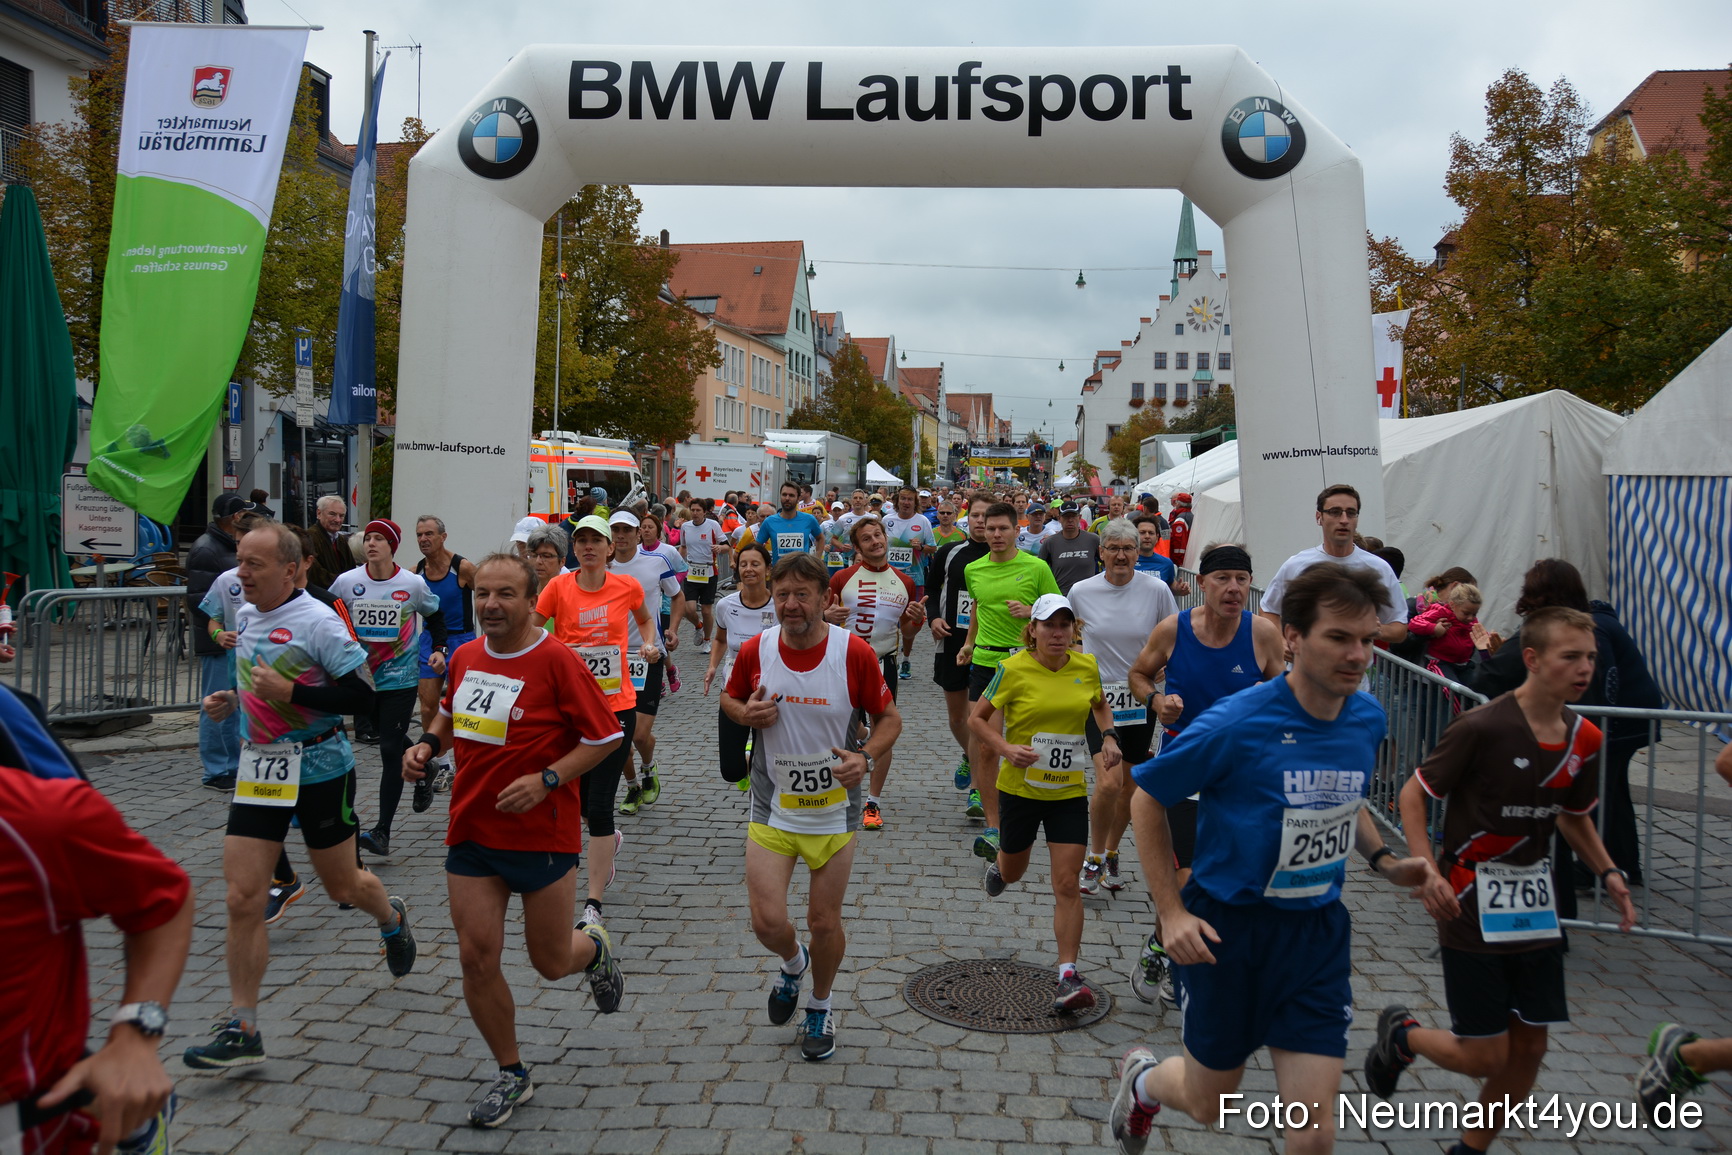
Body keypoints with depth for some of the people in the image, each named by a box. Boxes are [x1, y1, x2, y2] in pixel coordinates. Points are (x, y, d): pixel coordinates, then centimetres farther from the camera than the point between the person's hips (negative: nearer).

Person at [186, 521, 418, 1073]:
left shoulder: (318, 621, -17)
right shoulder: (247, 617, 7)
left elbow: (362, 698, -19)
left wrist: (290, 692, -26)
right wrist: (229, 700, 5)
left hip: (320, 771, -6)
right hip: (259, 772, 6)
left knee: (343, 886, 12)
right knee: (242, 899, -3)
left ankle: (392, 919, 47)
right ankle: (242, 1030, 5)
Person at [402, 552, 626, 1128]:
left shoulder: (555, 660, -15)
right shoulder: (464, 656, 4)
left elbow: (606, 736, -12)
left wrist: (545, 780, -21)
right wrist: (428, 744, 4)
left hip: (543, 834, -5)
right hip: (471, 831, 5)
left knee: (551, 962, 7)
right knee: (476, 958, 2)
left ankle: (594, 949, 45)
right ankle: (511, 1074, 22)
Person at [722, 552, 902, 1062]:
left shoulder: (855, 652, -14)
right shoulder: (754, 651, -8)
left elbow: (888, 718, -2)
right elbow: (729, 699, 12)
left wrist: (866, 757, -21)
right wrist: (746, 714, -12)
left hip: (834, 810, -1)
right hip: (772, 809, 1)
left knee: (825, 923, 8)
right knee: (767, 922, -5)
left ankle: (820, 1006, 38)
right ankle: (793, 962, 33)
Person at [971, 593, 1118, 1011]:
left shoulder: (1087, 667, -1)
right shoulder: (1013, 669, -12)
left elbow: (1100, 705, 20)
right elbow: (977, 718, -5)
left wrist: (1109, 736, 1)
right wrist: (1006, 749, -21)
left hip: (1070, 791, 1)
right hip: (1019, 786, -1)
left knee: (1067, 884, -7)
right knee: (1013, 871, 19)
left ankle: (1068, 976, -1)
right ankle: (996, 865, 57)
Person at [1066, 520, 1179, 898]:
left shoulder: (1156, 590, -6)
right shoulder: (1081, 592, -5)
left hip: (1141, 699, 2)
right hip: (1099, 697, -1)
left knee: (1129, 783, 11)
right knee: (1108, 783, -15)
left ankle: (1111, 854, 32)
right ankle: (1094, 857, 7)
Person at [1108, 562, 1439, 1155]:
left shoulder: (1368, 718, -3)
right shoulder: (1236, 723, -21)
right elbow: (1146, 801, -10)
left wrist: (1385, 861, 1)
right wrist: (1172, 913, -14)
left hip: (1318, 931, 4)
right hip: (1228, 928, -4)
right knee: (1207, 1104, 14)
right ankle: (1141, 1076, 49)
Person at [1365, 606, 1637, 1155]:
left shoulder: (1585, 739, 1)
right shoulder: (1483, 726, -20)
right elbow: (1413, 794, -12)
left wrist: (1608, 873, 2)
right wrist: (1427, 872, -23)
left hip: (1534, 905, 7)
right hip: (1472, 908, -6)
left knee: (1530, 1047, 10)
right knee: (1484, 1057, -3)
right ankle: (1400, 1034, 28)